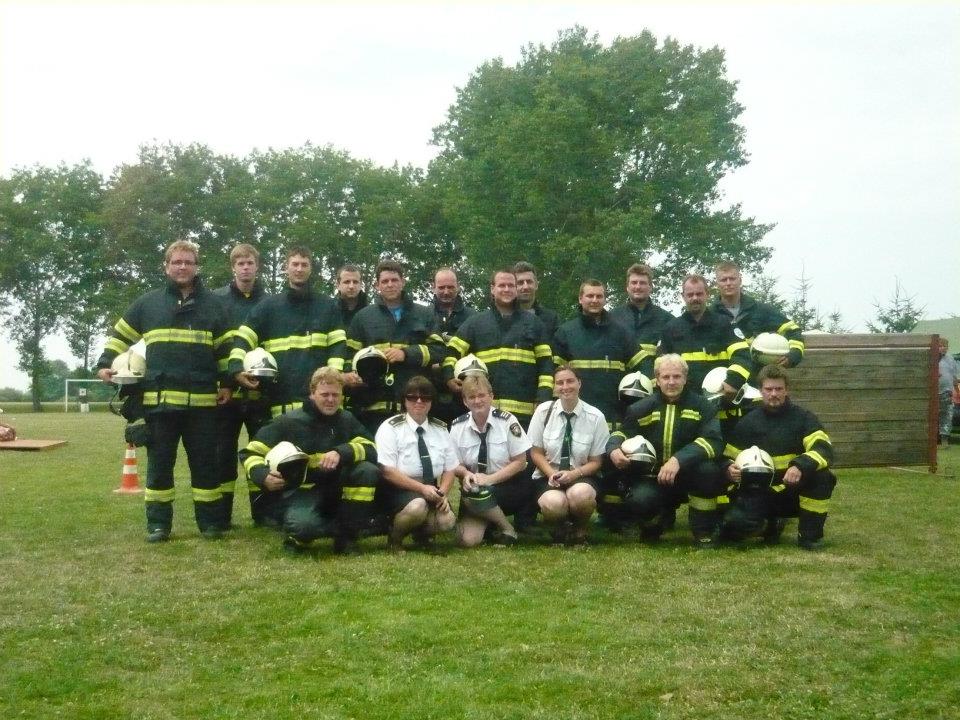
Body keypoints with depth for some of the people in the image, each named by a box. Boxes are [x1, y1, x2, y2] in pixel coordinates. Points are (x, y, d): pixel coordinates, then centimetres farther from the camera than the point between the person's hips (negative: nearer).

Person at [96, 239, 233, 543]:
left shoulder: (213, 303, 9)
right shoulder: (148, 302, 9)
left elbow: (226, 347, 11)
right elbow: (120, 335, 16)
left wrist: (227, 383, 5)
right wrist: (105, 364, 5)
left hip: (202, 399, 0)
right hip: (159, 398, 1)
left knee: (205, 462, 4)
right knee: (159, 463, 5)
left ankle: (211, 521, 12)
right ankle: (158, 523, 13)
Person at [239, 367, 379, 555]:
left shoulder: (347, 420, 5)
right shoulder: (288, 422, -5)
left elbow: (371, 449, -8)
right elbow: (250, 453, -2)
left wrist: (341, 453, -27)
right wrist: (263, 476, -23)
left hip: (335, 493, 4)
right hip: (300, 491, -4)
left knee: (368, 471, -24)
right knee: (303, 525, -38)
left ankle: (346, 537, -10)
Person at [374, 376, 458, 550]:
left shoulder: (440, 429, 8)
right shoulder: (390, 428, -8)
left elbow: (450, 469, 7)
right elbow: (387, 471, -16)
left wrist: (443, 493, -13)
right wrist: (421, 488, -22)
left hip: (430, 490, 5)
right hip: (397, 490, -4)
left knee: (447, 520, -23)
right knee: (417, 506, -36)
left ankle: (422, 533, 12)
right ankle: (395, 538, -5)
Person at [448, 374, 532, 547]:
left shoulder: (506, 421, -8)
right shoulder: (457, 427, -1)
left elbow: (520, 462, -6)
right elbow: (455, 465, 5)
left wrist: (489, 479, -16)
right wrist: (466, 473, -19)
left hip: (508, 486, -2)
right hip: (474, 486, 2)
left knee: (476, 494, -34)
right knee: (468, 539, -20)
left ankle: (505, 526, -5)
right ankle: (488, 517, 13)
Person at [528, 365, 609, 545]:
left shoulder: (595, 417, -4)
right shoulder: (543, 411, -2)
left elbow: (595, 461, 2)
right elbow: (536, 452, 4)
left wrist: (574, 474, -18)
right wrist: (552, 474, -15)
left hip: (580, 477, 0)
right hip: (548, 476, 0)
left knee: (581, 494, -37)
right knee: (553, 503, -35)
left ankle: (579, 532, -3)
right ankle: (559, 530, 3)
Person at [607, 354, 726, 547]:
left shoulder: (702, 406, -1)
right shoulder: (642, 408, 6)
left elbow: (713, 441, -16)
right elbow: (620, 433, 9)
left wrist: (679, 460, -32)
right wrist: (613, 450, -18)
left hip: (687, 476, 0)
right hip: (652, 479, 1)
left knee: (708, 469, -34)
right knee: (639, 501, -33)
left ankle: (704, 531, -10)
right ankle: (652, 524, 8)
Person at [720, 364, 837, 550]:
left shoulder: (803, 417, -3)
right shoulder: (748, 422, 3)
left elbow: (824, 449, -19)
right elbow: (729, 457, 5)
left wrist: (800, 466, -38)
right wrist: (729, 468, -20)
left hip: (793, 491, -1)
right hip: (759, 492, 1)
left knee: (822, 476, -31)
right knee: (734, 525, -26)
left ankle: (809, 534, -10)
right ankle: (772, 521, 10)